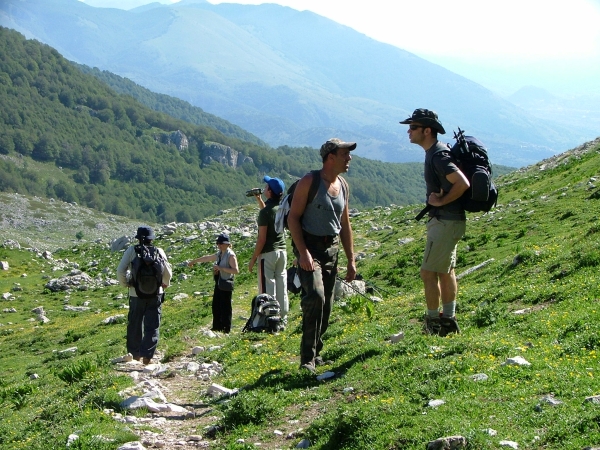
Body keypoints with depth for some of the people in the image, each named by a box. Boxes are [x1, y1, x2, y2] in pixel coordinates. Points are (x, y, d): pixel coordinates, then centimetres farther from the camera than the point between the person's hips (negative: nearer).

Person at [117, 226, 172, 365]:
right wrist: (165, 284, 21)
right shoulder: (159, 251, -3)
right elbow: (168, 272, 1)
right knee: (152, 326, 5)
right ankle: (147, 356, -1)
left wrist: (125, 284, 7)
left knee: (135, 325, 15)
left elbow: (120, 271, -10)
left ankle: (135, 353, 24)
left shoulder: (132, 251, -5)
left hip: (136, 294, 0)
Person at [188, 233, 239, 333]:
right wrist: (194, 261, 33)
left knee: (225, 306, -3)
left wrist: (220, 268, -23)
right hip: (218, 282, 9)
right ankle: (217, 326, 21)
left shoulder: (230, 255, -14)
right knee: (216, 305, 12)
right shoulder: (219, 254, 12)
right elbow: (207, 258, 25)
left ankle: (226, 328, 6)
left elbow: (236, 270, -24)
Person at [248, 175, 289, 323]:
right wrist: (259, 199, 31)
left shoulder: (265, 212, -16)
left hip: (268, 253, -8)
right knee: (282, 288, 10)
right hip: (282, 251, 8)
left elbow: (262, 239, -17)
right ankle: (282, 319, 15)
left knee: (267, 289, -4)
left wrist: (253, 258, -10)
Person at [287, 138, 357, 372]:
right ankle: (307, 358, -19)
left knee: (326, 304, 8)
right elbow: (293, 217, -12)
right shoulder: (310, 181, -9)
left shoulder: (343, 186, 12)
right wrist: (303, 252, -21)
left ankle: (316, 352, 23)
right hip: (310, 247, -7)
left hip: (332, 248, 7)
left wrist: (351, 259, 15)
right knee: (315, 296, -23)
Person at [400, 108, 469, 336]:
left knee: (428, 273, -4)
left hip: (445, 221, -11)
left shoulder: (438, 156, -20)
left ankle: (433, 324, 5)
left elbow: (462, 183, -30)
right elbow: (450, 183, 25)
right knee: (445, 271, 17)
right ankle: (448, 320, 25)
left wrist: (441, 201, -19)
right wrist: (438, 200, 9)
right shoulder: (434, 152, 12)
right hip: (447, 220, 11)